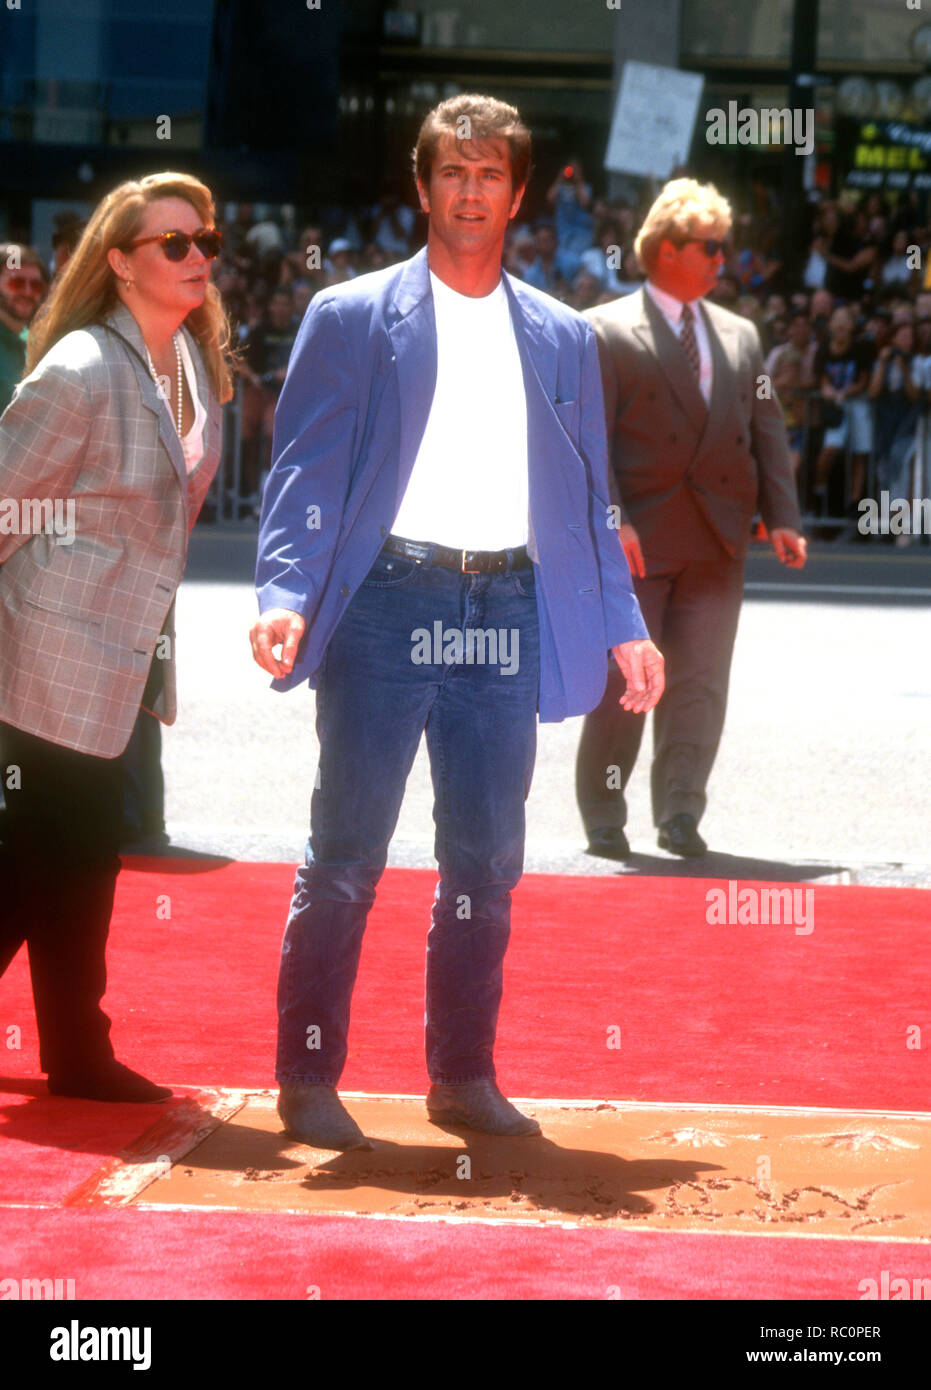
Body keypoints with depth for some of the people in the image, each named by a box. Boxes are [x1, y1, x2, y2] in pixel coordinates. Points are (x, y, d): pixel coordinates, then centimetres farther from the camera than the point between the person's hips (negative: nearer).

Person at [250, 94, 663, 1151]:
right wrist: (283, 596, -16)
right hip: (389, 600, -3)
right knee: (346, 854, -1)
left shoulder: (561, 338, 14)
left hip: (509, 615, 4)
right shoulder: (353, 317, 3)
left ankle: (462, 1074, 17)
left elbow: (588, 497, 16)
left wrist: (623, 626, 7)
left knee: (487, 861, 7)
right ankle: (307, 1078, 6)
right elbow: (305, 469, -2)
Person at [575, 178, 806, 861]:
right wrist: (610, 520, -19)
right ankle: (604, 818, 12)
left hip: (718, 541, 4)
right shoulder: (605, 331, -1)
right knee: (622, 682, 0)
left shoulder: (740, 335, 15)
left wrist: (782, 516, 1)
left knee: (701, 683, -2)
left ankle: (680, 815, 0)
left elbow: (767, 432, 13)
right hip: (636, 540, -4)